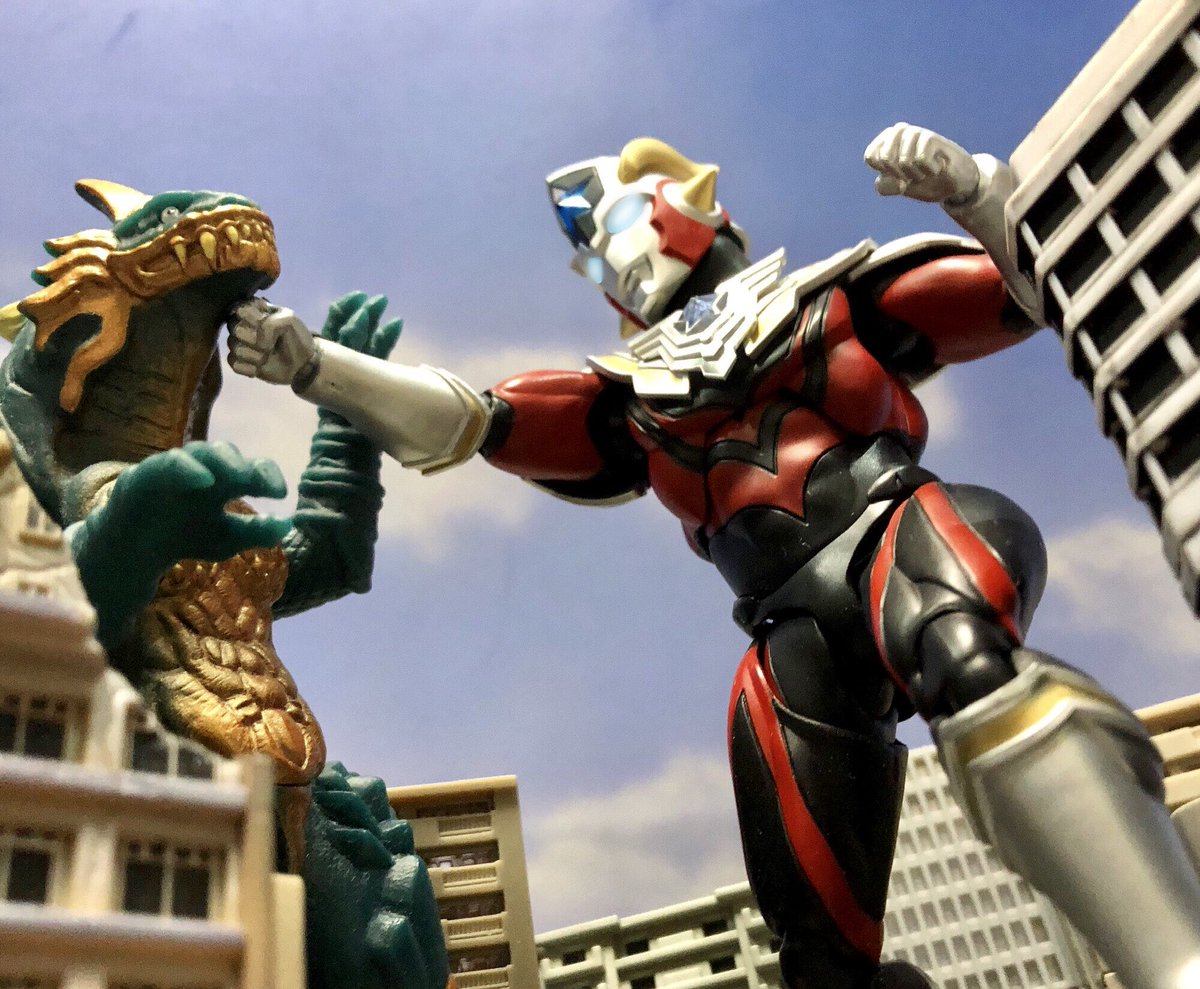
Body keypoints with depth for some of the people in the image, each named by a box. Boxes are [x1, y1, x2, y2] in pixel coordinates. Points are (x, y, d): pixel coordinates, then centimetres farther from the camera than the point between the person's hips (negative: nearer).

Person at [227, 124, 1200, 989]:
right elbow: (460, 423, 17)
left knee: (971, 669, -39)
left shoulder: (823, 295, 20)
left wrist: (971, 185, -2)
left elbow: (1028, 290, 17)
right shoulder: (629, 397, 27)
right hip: (799, 631, 3)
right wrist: (314, 363, 8)